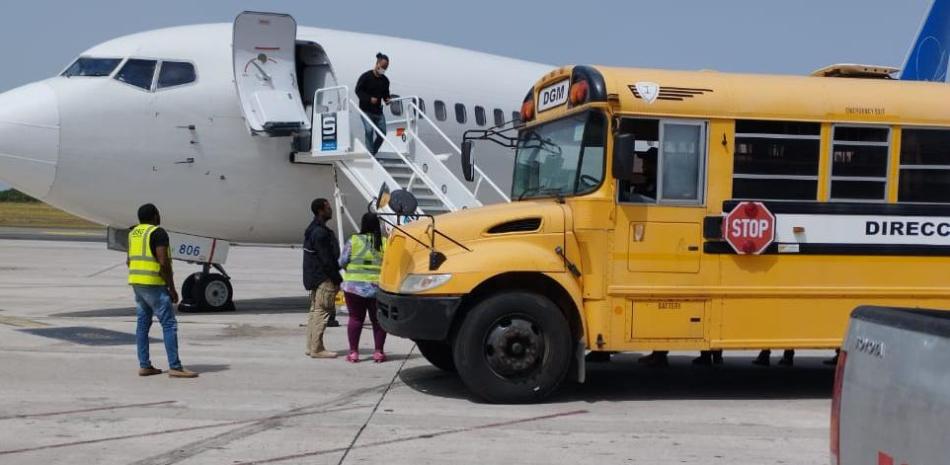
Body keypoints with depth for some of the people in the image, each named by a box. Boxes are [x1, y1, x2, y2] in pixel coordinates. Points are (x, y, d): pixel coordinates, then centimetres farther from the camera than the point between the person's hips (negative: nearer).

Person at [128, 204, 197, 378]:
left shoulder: (134, 233, 14)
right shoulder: (158, 233, -12)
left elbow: (129, 261, 18)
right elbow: (164, 263, -18)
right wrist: (172, 288, -13)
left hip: (136, 284, 9)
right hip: (154, 284, -9)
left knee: (142, 323, 11)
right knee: (169, 324, -7)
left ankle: (144, 366, 12)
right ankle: (175, 367, -10)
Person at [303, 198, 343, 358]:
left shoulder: (312, 229, 15)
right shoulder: (321, 233, -18)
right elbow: (327, 260, -21)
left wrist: (336, 278, 21)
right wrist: (338, 279, -15)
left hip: (315, 277, 11)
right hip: (324, 279, -11)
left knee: (315, 311, 14)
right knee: (322, 311, -7)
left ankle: (311, 346, 19)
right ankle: (317, 348, -6)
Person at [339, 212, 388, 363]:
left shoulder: (353, 241, -5)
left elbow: (342, 262, 0)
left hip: (354, 286, -1)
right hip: (378, 287, 1)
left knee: (355, 318, 7)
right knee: (378, 319, 10)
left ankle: (353, 352, 7)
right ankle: (378, 352, 10)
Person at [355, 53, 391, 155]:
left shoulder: (385, 80, 10)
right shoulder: (366, 76, -7)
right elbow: (358, 90, -8)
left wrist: (387, 99, -6)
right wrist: (369, 99, -21)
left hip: (378, 111, 6)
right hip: (366, 110, -6)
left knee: (382, 133, 2)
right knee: (369, 130, -19)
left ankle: (372, 154, 18)